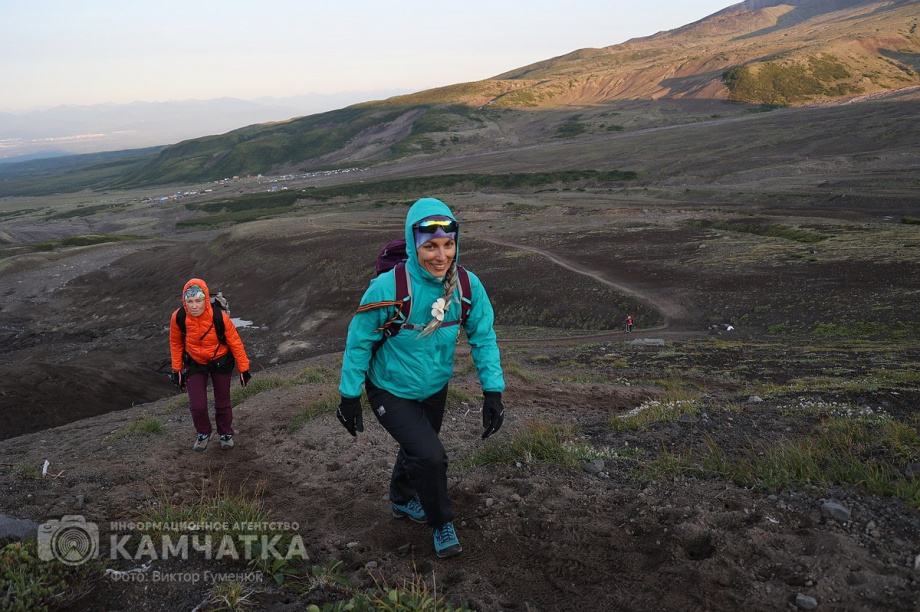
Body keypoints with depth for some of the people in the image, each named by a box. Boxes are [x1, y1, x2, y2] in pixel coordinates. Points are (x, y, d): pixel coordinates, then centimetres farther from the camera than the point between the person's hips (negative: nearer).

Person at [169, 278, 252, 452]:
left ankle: (226, 434, 39)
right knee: (197, 405, -5)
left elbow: (235, 342, -15)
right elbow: (175, 343, -2)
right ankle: (203, 433, 26)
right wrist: (177, 369, 4)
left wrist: (244, 368, -8)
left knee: (222, 403, 12)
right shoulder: (178, 318, -22)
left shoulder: (220, 317, -29)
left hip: (220, 362, -1)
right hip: (194, 364, 1)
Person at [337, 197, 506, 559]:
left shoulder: (468, 286, -20)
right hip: (391, 391, -4)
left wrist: (493, 392, -11)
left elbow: (483, 337, -7)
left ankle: (403, 501, 55)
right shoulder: (387, 289, -30)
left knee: (417, 450, 24)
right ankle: (441, 524, 12)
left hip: (435, 389, 5)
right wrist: (349, 397, -10)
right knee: (429, 455, -17)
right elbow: (359, 343, -17)